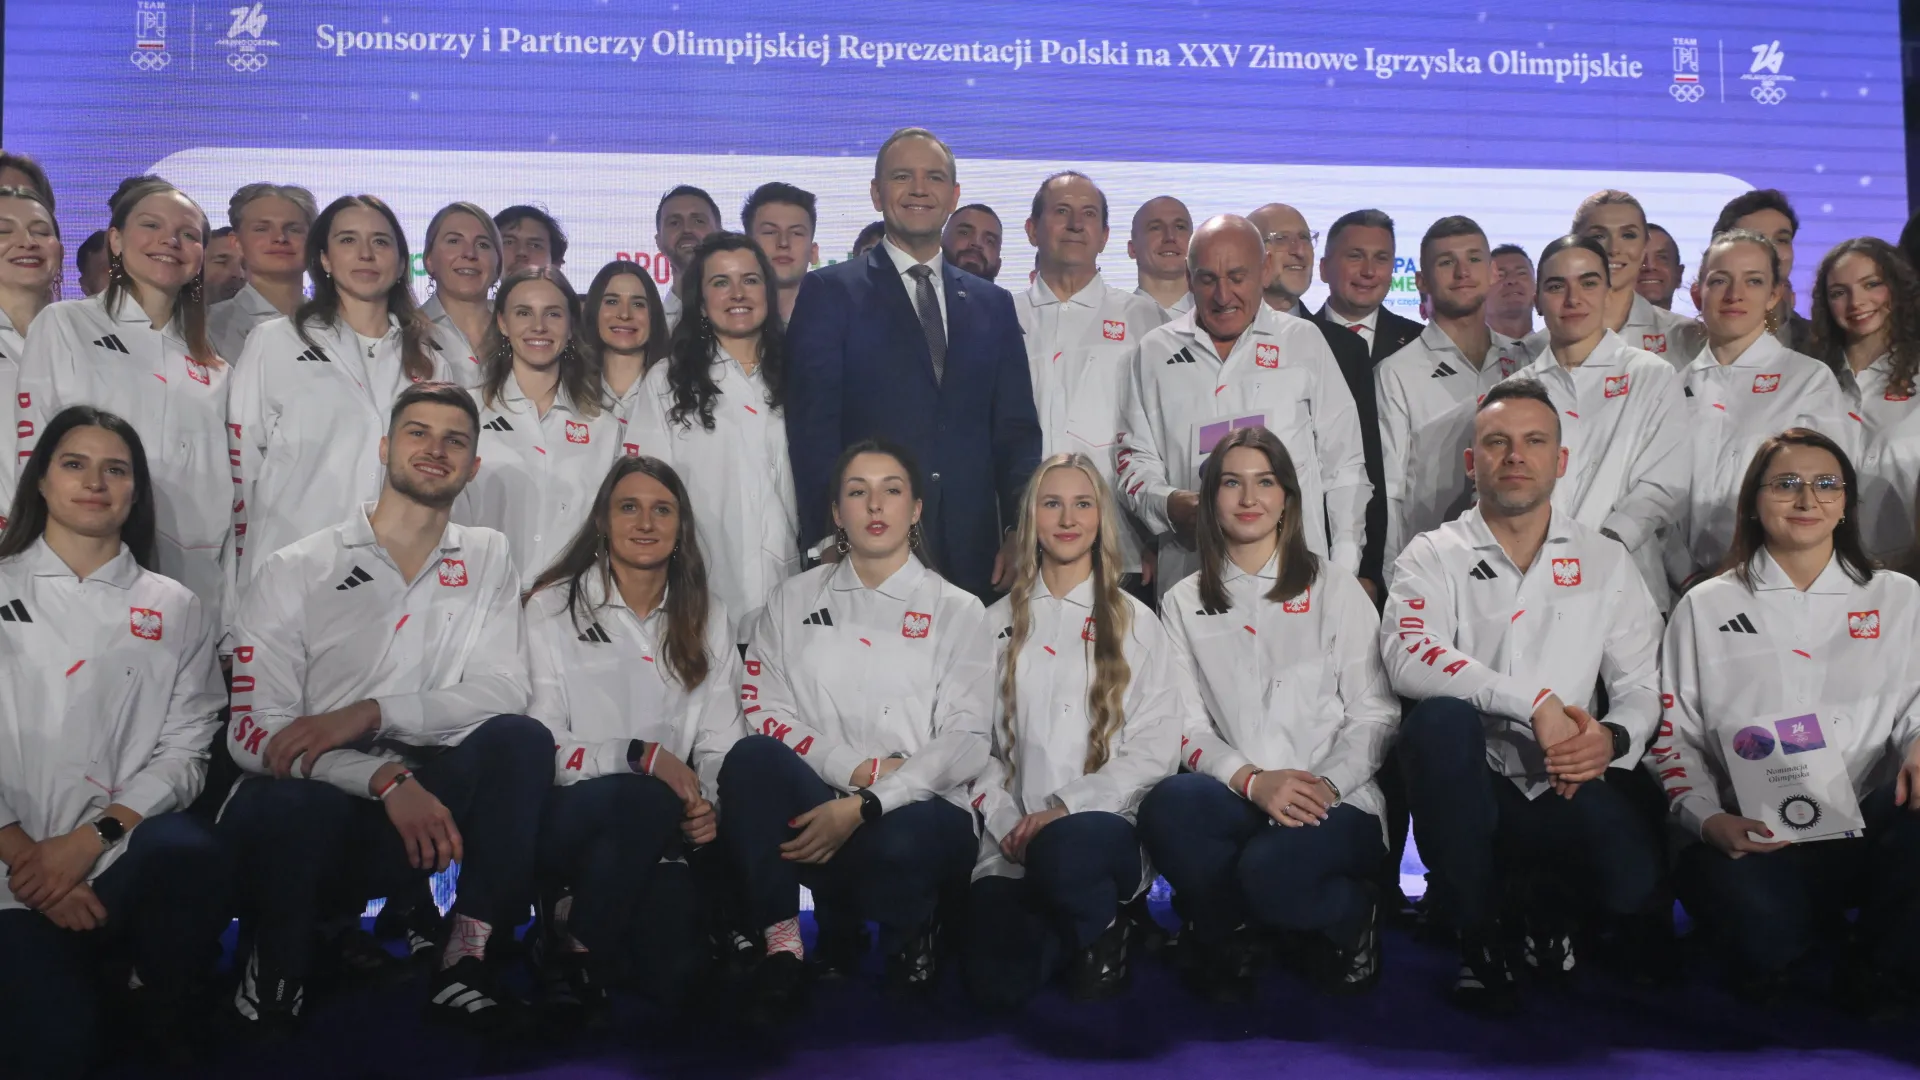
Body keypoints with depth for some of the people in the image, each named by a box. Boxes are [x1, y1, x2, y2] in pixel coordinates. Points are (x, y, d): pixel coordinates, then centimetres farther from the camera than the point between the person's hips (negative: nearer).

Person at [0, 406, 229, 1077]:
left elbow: (182, 751, 3)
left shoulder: (176, 611, 12)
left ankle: (163, 1024, -6)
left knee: (188, 854, -35)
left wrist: (89, 840, -12)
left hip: (129, 853, 1)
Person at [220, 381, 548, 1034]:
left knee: (521, 740, -25)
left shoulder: (487, 560, 11)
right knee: (294, 805, -37)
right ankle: (274, 980, -5)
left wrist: (372, 712, -19)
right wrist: (385, 778, -24)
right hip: (309, 803, -1)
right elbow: (255, 733, -7)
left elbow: (504, 692, -4)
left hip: (418, 802, 2)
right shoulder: (294, 571, 2)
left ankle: (463, 963, -19)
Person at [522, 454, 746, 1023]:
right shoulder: (552, 609, 1)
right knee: (649, 800, -35)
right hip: (567, 818, -2)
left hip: (658, 833, 3)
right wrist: (642, 756, -19)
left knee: (669, 971, -21)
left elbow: (721, 742, 8)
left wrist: (710, 804, -13)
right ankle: (573, 962, -12)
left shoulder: (707, 619, 11)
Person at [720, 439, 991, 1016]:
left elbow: (966, 743, -4)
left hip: (921, 810, -1)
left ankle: (906, 938, -1)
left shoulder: (958, 612, 9)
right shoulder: (794, 600, 15)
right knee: (751, 758, -29)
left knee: (900, 839, -36)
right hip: (813, 810, 1)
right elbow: (762, 711, 3)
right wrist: (858, 768, -12)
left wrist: (863, 807, -18)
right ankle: (783, 941, -18)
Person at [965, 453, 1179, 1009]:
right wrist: (1005, 823, -9)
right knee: (996, 983, -20)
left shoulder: (1136, 624, 8)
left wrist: (1065, 808, -13)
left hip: (1105, 826, -2)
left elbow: (1155, 749, -1)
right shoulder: (999, 623, 14)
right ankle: (1072, 929, 14)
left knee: (1060, 851, -37)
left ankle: (1105, 932, -2)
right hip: (1013, 843, 2)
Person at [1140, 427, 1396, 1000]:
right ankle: (1223, 944, -5)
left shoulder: (1334, 589, 9)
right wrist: (1253, 780, -16)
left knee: (1269, 870, -35)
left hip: (1335, 804, -1)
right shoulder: (1185, 603, 13)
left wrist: (1327, 784, -15)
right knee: (1168, 804, -33)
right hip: (1234, 799, 2)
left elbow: (1375, 714, 4)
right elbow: (1186, 724, 3)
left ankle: (1354, 913, 2)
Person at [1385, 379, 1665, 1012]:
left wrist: (1613, 738, -16)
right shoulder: (1434, 556, 3)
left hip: (1562, 786, 2)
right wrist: (1535, 703, -24)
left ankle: (1542, 905, 13)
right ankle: (1478, 936, -14)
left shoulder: (1605, 562, 12)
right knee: (1441, 717, -35)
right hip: (1467, 782, -1)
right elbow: (1406, 656, -17)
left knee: (1636, 886, -28)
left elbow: (1641, 686, 8)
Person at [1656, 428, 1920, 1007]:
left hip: (1868, 833, 2)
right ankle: (1767, 958, 7)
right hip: (1750, 843, -2)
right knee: (1763, 933, -34)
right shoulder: (1705, 608, 12)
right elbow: (1674, 735, 8)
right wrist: (1707, 817, -9)